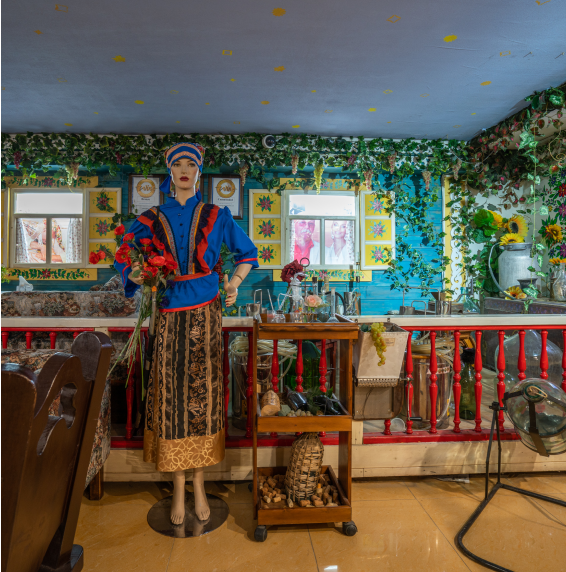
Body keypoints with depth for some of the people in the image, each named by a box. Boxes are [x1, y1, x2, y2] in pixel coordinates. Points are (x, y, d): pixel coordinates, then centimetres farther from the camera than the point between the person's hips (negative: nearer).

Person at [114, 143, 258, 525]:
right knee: (171, 396, 3)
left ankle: (199, 487, 20)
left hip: (205, 314, -1)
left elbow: (247, 253, 16)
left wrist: (234, 283, 3)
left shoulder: (216, 216, 7)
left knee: (202, 393, 3)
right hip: (169, 317, 1)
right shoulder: (152, 219, 9)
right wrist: (139, 277, -5)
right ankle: (179, 489, 20)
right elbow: (125, 262, 15)